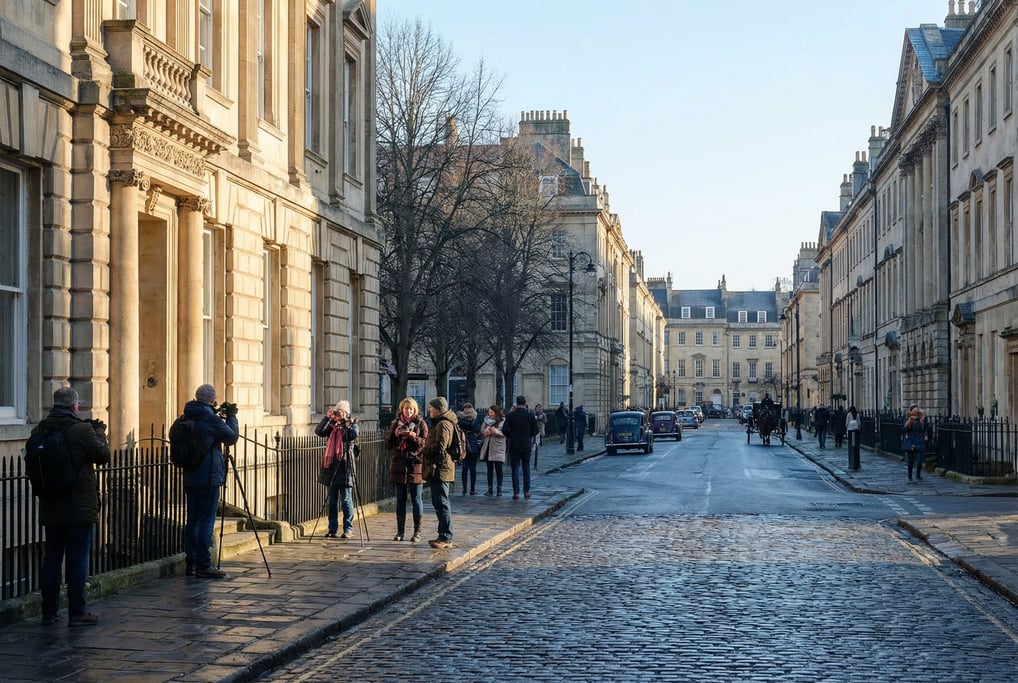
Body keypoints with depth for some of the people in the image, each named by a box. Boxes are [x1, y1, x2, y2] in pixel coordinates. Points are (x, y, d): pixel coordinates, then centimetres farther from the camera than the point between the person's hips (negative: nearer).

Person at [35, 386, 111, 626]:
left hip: (50, 508, 5)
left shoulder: (39, 430, 0)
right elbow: (103, 455, -7)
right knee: (78, 559, 1)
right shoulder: (82, 430, -15)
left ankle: (49, 611, 17)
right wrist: (99, 432, 10)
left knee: (51, 559, 12)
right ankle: (77, 613, 4)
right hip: (79, 508, -5)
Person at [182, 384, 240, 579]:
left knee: (192, 520, 11)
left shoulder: (188, 418, 9)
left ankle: (190, 564, 14)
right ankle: (203, 566, -5)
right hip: (208, 478, -7)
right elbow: (232, 437, -4)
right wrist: (231, 416, 8)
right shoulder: (210, 418, -13)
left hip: (190, 478, 8)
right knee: (206, 521, -5)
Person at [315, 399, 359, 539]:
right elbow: (319, 431, -4)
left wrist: (344, 422, -15)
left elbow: (352, 435, -18)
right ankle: (332, 529, 11)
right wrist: (327, 418, -11)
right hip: (332, 465, 4)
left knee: (346, 499, -3)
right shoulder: (332, 426, 13)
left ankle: (348, 529, 2)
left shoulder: (352, 425, 3)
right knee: (332, 500, 6)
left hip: (345, 466, -4)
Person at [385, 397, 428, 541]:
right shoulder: (395, 423, 10)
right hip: (399, 466, 3)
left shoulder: (420, 423, 1)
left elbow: (426, 443, -4)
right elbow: (388, 444, 9)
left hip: (416, 465, -3)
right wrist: (394, 434, -8)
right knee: (400, 499, 8)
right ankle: (400, 531, 14)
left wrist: (414, 436, -18)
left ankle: (417, 532, 5)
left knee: (416, 499, 0)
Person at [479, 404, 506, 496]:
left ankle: (499, 489, 6)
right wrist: (486, 432, -13)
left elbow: (504, 433, -12)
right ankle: (489, 488, 10)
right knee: (489, 469, 7)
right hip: (488, 447, 4)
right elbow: (481, 431, 8)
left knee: (498, 469, -1)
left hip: (498, 448, -4)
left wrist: (495, 431, -27)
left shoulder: (502, 421, -3)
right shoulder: (486, 420, 11)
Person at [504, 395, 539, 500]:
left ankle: (516, 493, -1)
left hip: (514, 445, -1)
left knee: (515, 468, 2)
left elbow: (505, 430, -8)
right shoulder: (530, 415, -5)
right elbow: (535, 431, -2)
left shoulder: (511, 415, -6)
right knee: (526, 467, 13)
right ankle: (526, 491, 14)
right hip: (526, 444, 1)